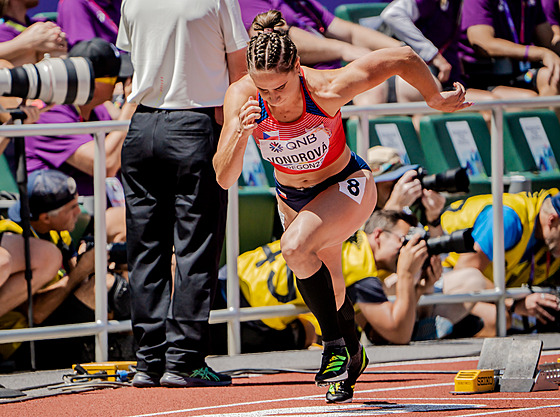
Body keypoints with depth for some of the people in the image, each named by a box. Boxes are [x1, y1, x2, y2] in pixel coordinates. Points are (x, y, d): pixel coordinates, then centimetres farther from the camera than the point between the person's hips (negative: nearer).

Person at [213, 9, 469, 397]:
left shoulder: (326, 90, -35)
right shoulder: (242, 97, -27)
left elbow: (403, 57, -24)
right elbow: (224, 178, -29)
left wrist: (437, 99, -9)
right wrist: (240, 133, -46)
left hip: (346, 187, -4)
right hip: (292, 197, 4)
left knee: (295, 247, -32)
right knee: (328, 289, 20)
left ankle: (336, 346, -16)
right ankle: (353, 353, 51)